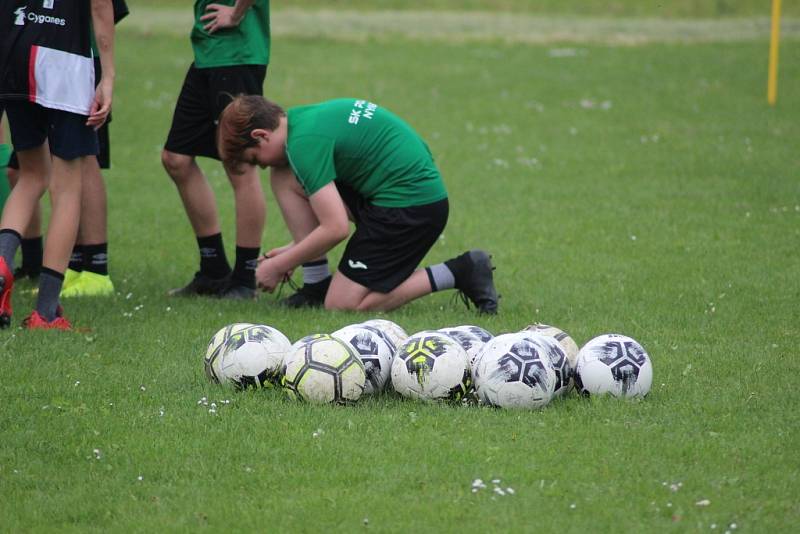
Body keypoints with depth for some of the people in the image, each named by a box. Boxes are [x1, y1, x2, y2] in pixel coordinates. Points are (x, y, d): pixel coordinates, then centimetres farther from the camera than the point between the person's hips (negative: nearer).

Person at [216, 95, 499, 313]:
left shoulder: (304, 141, -17)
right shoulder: (302, 118, 12)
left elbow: (335, 228, -20)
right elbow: (333, 205, 23)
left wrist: (279, 266, -8)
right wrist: (294, 249, 21)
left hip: (410, 204, -10)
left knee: (343, 305, -5)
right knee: (284, 179, 8)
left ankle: (459, 273, -4)